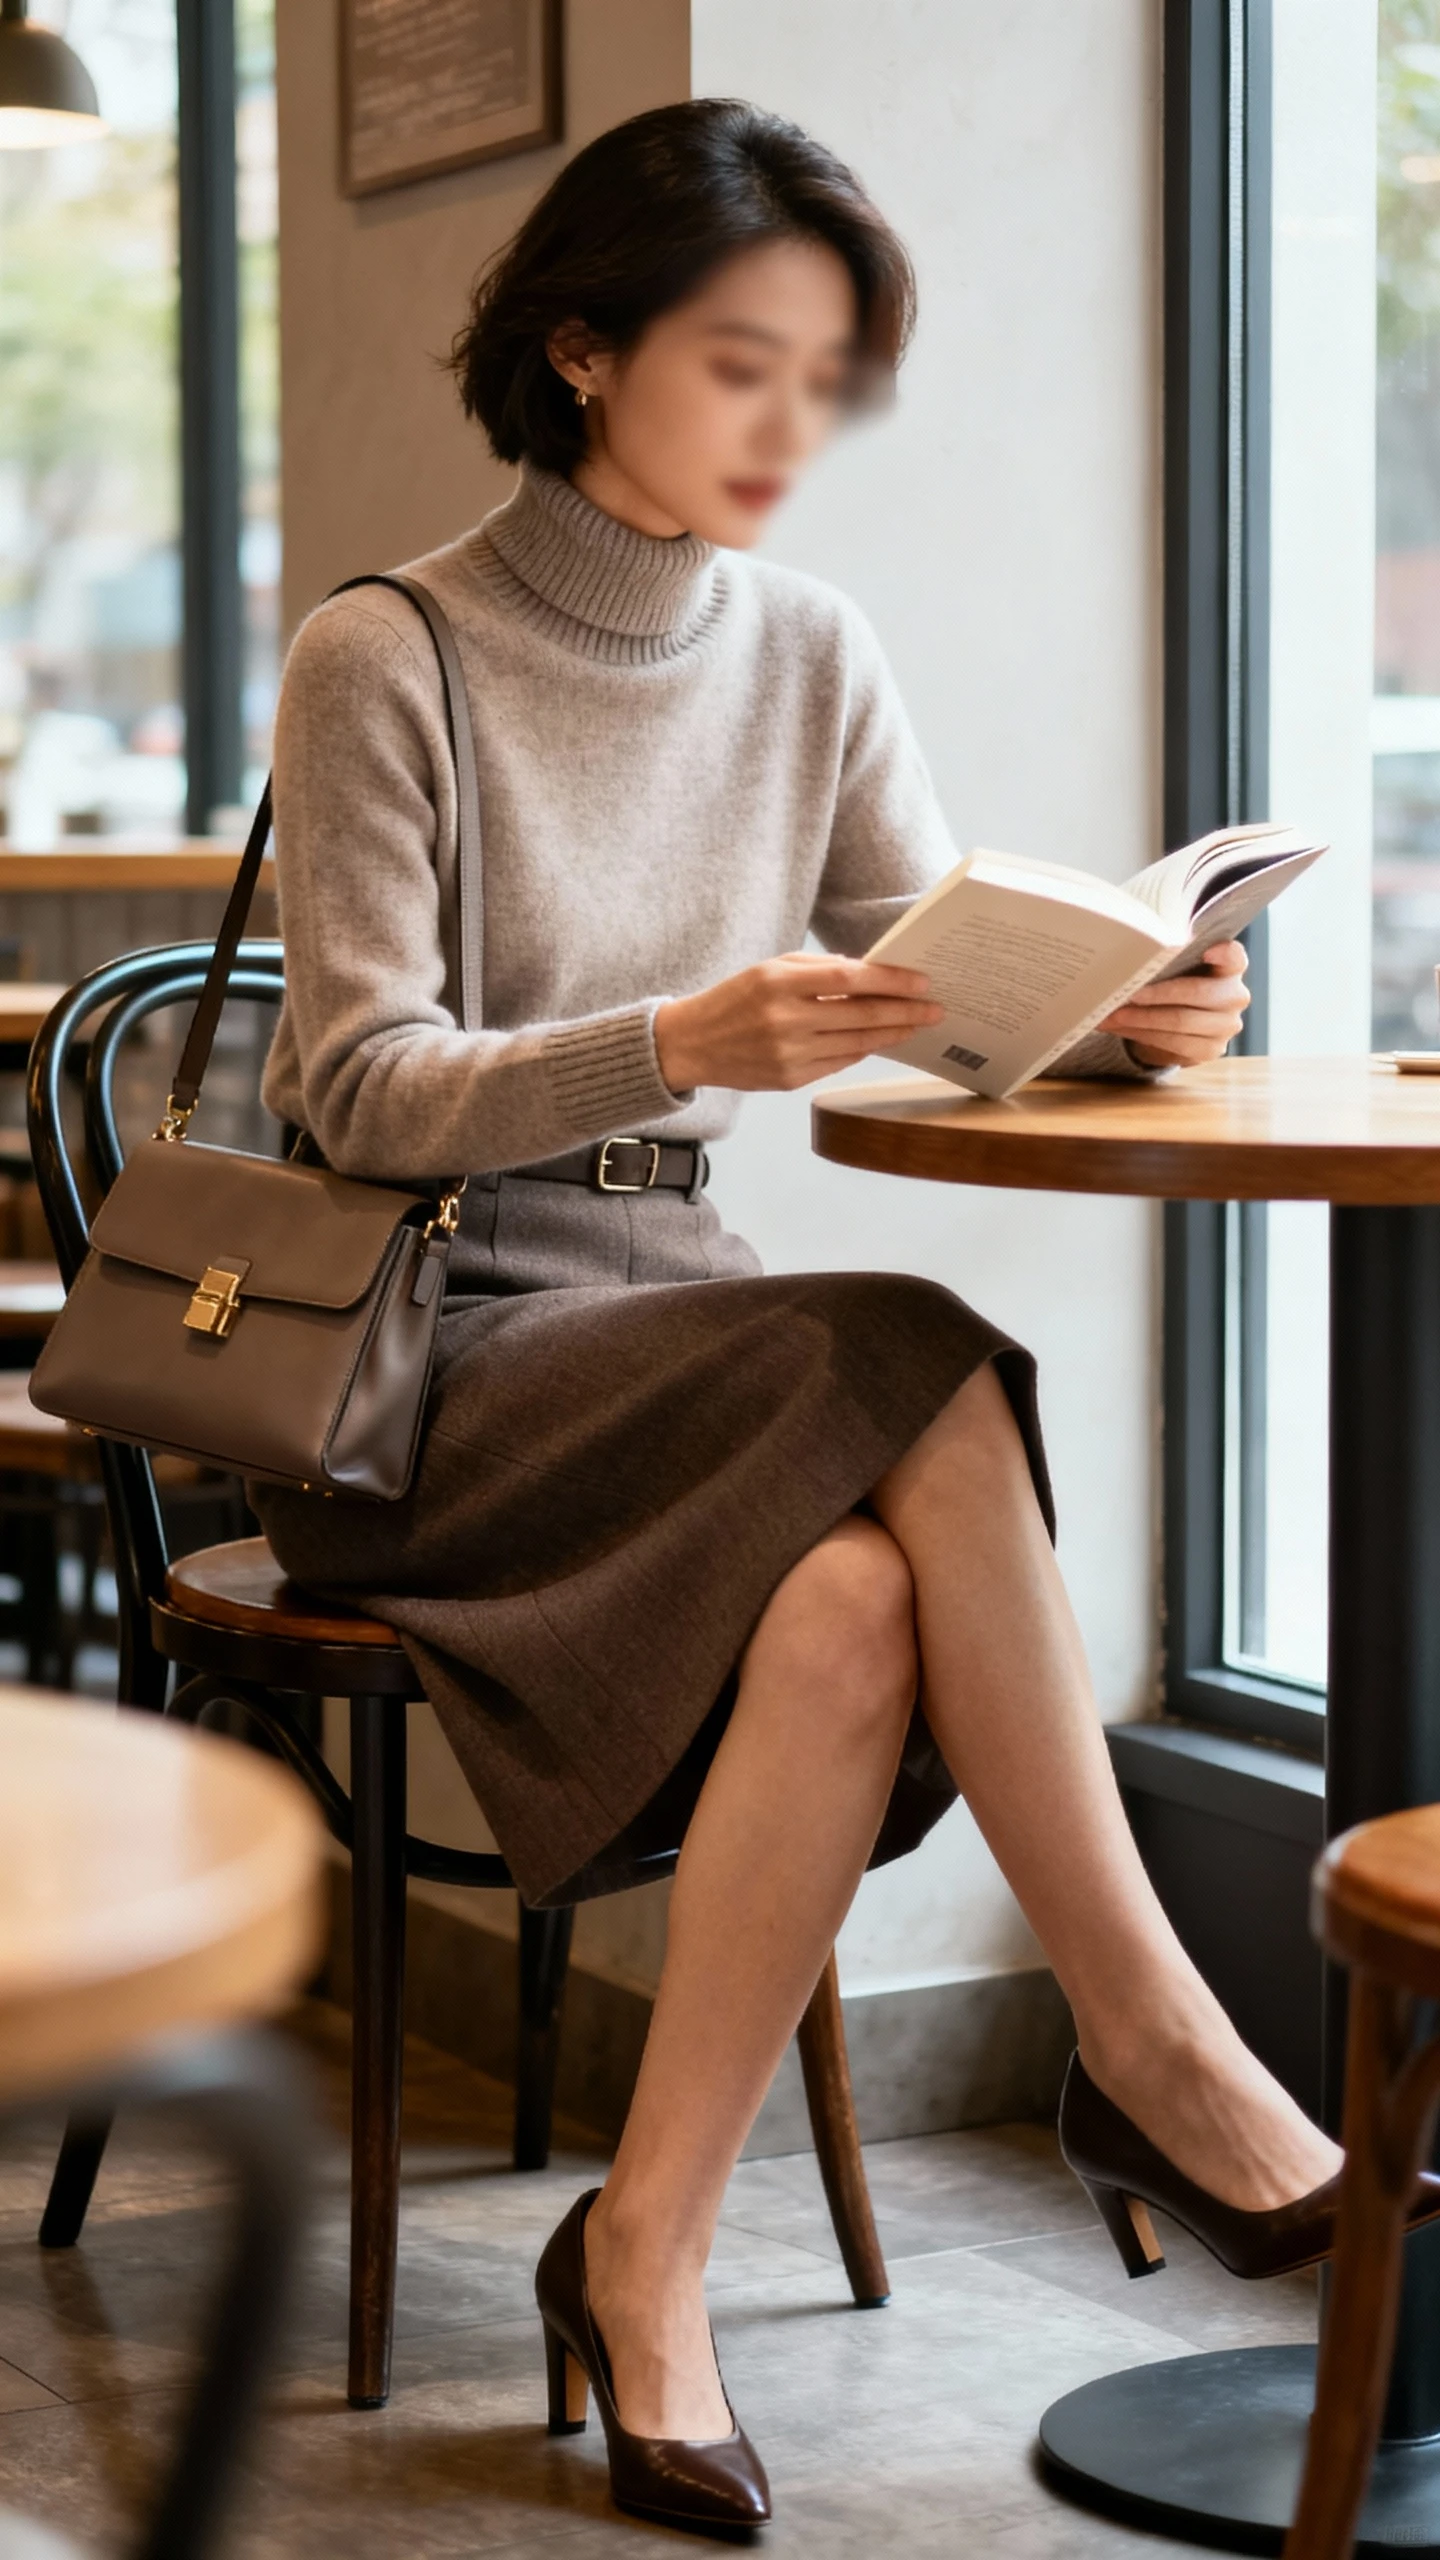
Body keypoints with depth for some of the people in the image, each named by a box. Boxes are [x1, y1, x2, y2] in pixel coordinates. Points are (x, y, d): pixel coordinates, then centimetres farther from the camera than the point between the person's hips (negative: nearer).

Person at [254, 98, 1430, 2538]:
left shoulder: (807, 656, 9)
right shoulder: (384, 662, -7)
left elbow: (950, 968, 7)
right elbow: (367, 1091, -12)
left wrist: (1113, 1006, -17)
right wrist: (686, 1040, -29)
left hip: (668, 1321, 5)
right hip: (414, 1359, -5)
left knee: (849, 1609, -30)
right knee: (916, 1375, -31)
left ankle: (645, 2258, -20)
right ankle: (1151, 2045, -23)